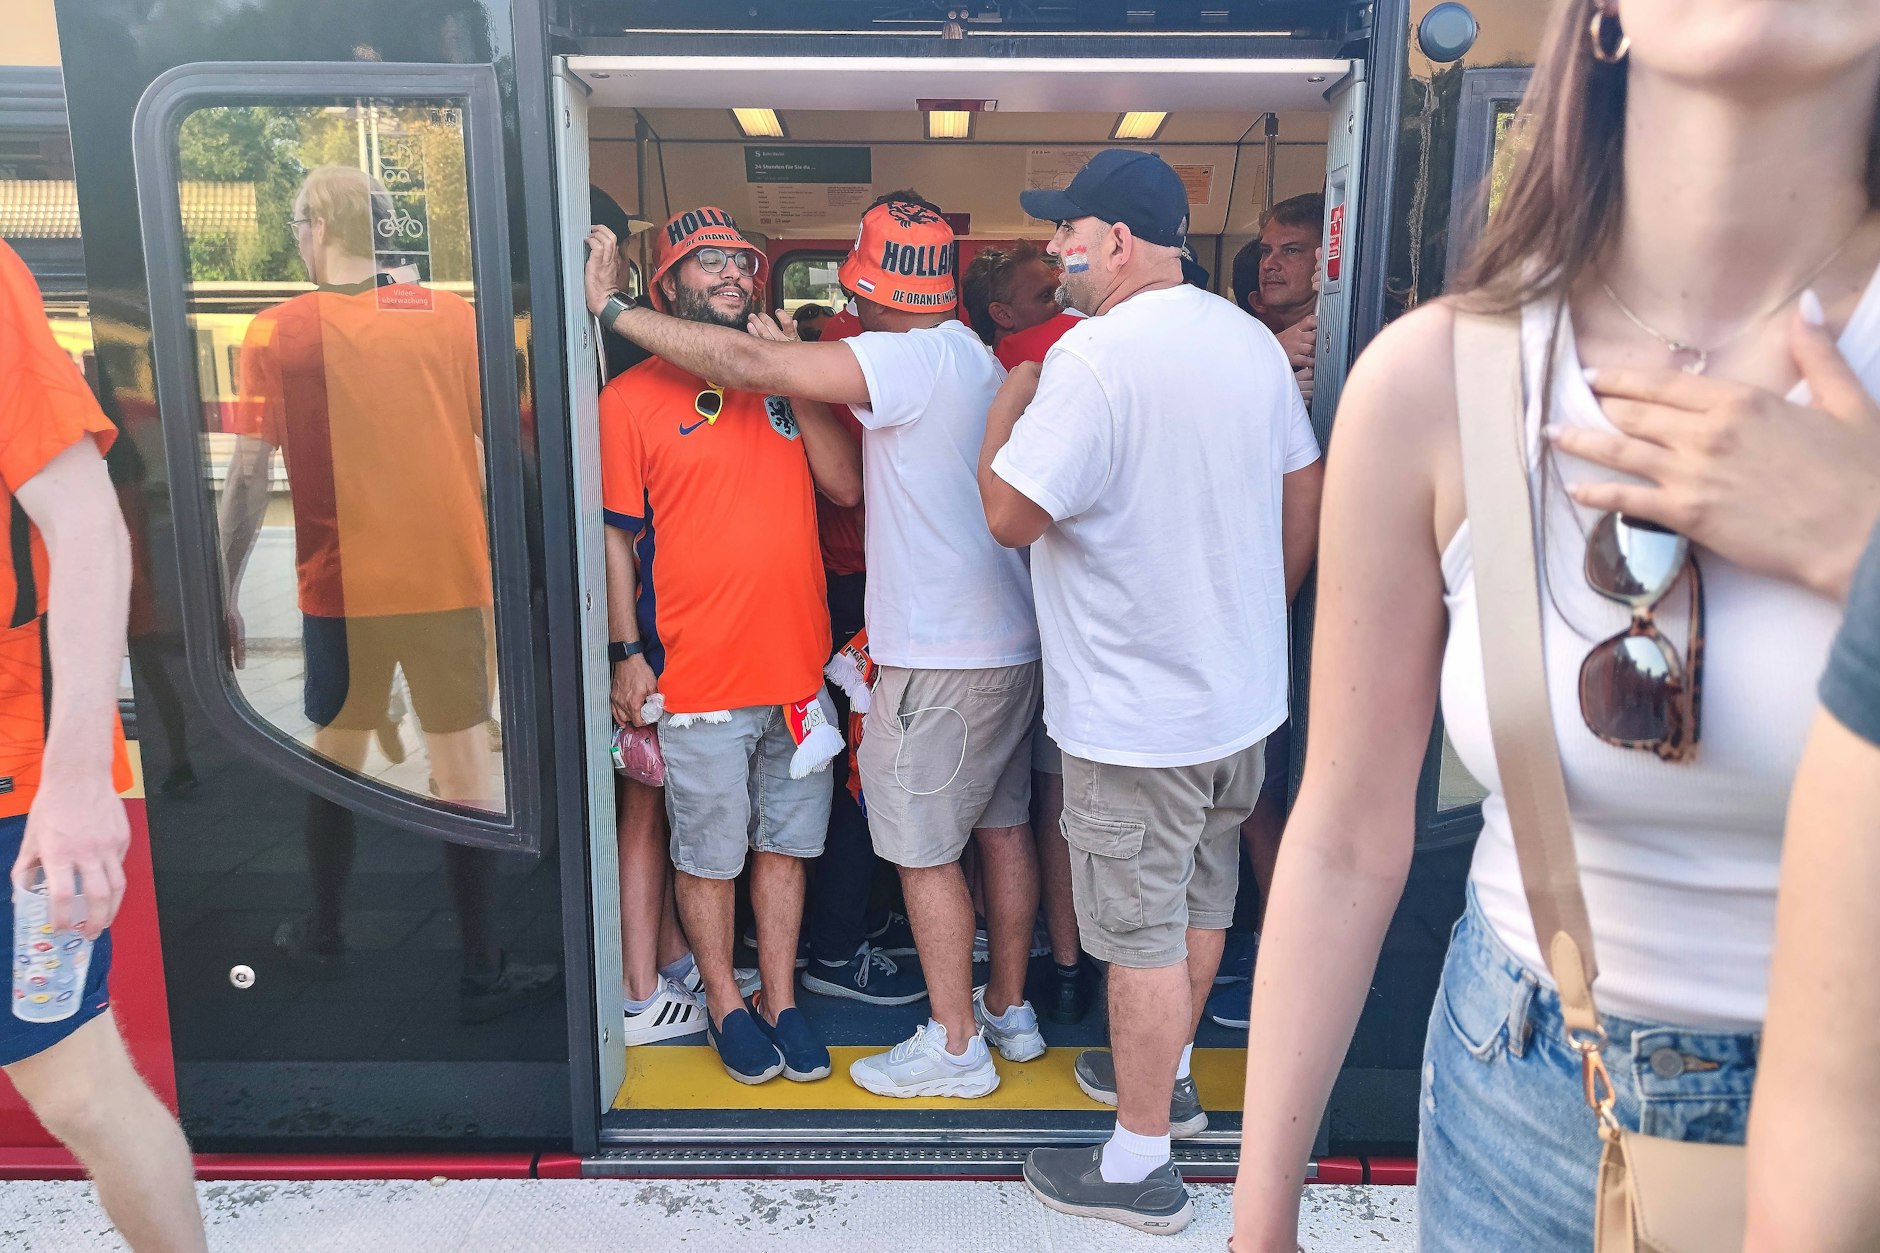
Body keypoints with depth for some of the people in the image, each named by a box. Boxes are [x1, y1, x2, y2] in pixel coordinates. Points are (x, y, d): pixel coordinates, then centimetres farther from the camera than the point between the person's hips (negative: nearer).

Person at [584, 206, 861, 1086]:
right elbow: (613, 538, -3)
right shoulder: (631, 398, -3)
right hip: (698, 681, -4)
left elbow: (846, 485, 0)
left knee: (784, 845, 14)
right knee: (710, 856, 9)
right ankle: (725, 1004, 30)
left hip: (798, 667, 4)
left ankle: (781, 1002, 30)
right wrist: (627, 654, -7)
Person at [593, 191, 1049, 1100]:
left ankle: (956, 1044, 16)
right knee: (1002, 827, 17)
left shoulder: (908, 359, -17)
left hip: (940, 658, -10)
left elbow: (747, 363, -19)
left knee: (923, 851, 3)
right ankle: (1010, 1011, 32)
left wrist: (612, 310, -11)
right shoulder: (978, 360, 13)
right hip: (1010, 641, 10)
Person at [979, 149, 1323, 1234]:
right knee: (1202, 896, 22)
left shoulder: (1094, 354, -22)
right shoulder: (1253, 340, 5)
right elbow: (1305, 496, 12)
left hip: (1137, 716, -8)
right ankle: (1169, 1073, 44)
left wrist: (1009, 401, -4)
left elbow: (1011, 515, -20)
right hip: (1245, 693, 9)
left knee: (1142, 932, 4)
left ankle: (1140, 1166, 20)